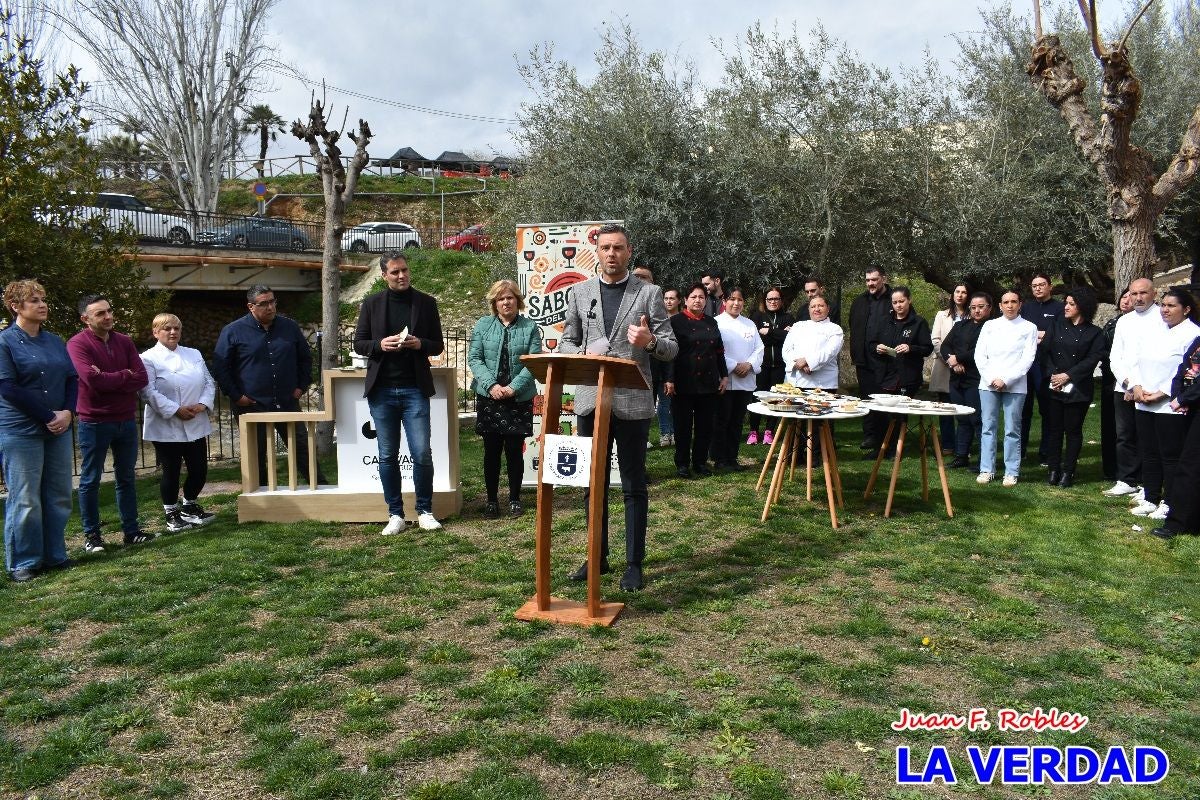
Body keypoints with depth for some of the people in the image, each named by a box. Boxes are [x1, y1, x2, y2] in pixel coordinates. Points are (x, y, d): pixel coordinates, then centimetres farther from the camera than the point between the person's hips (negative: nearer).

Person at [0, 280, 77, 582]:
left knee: (59, 496, 9)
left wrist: (67, 413, -7)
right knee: (25, 500, -1)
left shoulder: (54, 341, 12)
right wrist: (48, 417, -13)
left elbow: (72, 380, 10)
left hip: (59, 429, 6)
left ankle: (55, 555, 20)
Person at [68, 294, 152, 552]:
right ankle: (91, 535, 16)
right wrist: (124, 376, -10)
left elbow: (141, 378, -3)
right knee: (90, 480, 6)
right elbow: (92, 379, -23)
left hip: (126, 420, 5)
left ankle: (131, 530, 21)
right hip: (94, 422, -5)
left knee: (126, 478, 12)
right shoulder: (78, 344, -9)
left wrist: (108, 380, -15)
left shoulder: (124, 342, 6)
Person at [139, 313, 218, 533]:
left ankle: (190, 507, 30)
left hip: (196, 425, 5)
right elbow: (149, 392, -14)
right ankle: (172, 515, 19)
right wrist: (176, 410, -19)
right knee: (171, 472, 4)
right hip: (166, 427, -5)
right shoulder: (149, 358, -5)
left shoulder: (194, 354, 13)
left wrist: (203, 404, -8)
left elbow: (209, 383, 10)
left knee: (199, 469, 8)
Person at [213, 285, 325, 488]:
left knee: (303, 448, 6)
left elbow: (305, 358, 19)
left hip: (287, 403, 2)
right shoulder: (233, 331, -3)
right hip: (252, 406, -2)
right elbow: (220, 367, -1)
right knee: (257, 456, 7)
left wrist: (302, 386, 9)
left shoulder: (290, 327, 7)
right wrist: (235, 396, -6)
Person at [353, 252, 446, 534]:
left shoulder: (426, 303, 6)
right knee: (388, 456, 5)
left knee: (422, 453, -4)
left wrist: (419, 344, -13)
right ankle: (395, 514, 15)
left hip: (415, 389, -1)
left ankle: (424, 511, 11)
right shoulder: (372, 303, 7)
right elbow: (359, 343, 8)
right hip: (382, 389, 1)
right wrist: (380, 345, -12)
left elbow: (438, 345, 8)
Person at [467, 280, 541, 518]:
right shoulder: (483, 325, 6)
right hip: (488, 398, 1)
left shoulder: (530, 327, 3)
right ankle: (491, 499, 17)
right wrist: (491, 385, -13)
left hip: (519, 399, -1)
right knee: (492, 450, 6)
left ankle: (515, 498, 17)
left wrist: (513, 387, -15)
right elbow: (474, 359, 0)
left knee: (515, 449, 4)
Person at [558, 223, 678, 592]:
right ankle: (598, 556, 25)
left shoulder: (649, 293, 2)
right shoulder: (579, 292, 10)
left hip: (631, 401, -3)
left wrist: (650, 342, -21)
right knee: (593, 483, 11)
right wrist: (582, 356, -8)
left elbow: (671, 348, 1)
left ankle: (634, 564, 14)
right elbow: (567, 341, 14)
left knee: (633, 486, 4)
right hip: (590, 399, 3)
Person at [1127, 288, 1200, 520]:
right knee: (1149, 453, 12)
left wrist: (1161, 393, -16)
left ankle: (1169, 503, 10)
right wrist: (1137, 386, -3)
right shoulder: (1156, 331, 15)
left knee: (1171, 455, 1)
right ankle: (1150, 499, 22)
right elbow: (1138, 361, 13)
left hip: (1170, 405, -7)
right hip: (1144, 404, 7)